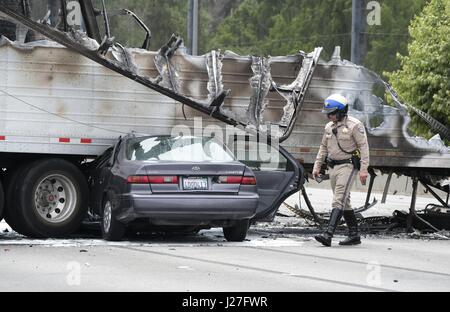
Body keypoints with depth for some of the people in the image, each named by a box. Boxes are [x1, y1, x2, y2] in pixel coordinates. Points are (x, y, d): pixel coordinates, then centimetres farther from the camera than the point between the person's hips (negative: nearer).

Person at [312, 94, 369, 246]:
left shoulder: (354, 125, -10)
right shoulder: (329, 127, 12)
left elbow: (364, 147, -11)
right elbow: (323, 148, 20)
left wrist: (363, 169, -18)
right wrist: (316, 167, 14)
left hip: (347, 166, -8)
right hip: (333, 167, 8)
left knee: (338, 201, -16)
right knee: (344, 202, 11)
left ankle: (328, 235, -26)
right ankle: (354, 235, 18)